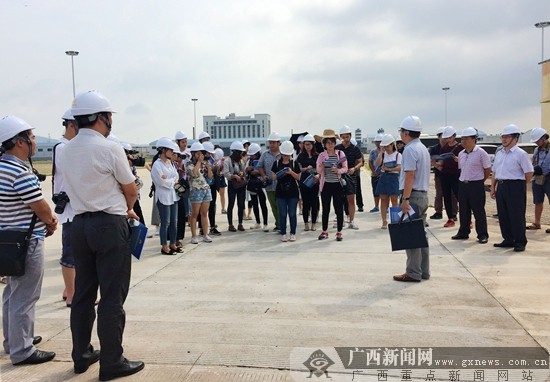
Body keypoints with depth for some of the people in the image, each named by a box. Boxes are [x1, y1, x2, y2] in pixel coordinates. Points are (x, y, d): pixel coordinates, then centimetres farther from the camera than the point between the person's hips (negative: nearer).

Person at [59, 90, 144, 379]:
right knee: (112, 297, 1)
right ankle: (111, 363, 10)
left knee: (83, 293, 16)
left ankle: (81, 355, 28)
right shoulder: (110, 149, -13)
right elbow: (131, 190, -3)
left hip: (80, 224, 7)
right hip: (110, 226, -7)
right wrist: (127, 208, 18)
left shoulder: (66, 151, 8)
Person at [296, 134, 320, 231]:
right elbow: (298, 169, 3)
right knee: (306, 202, 3)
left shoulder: (317, 156, 4)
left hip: (314, 181, 0)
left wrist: (318, 176, -14)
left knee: (314, 202, 1)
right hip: (304, 181, 0)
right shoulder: (301, 156, 6)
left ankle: (314, 223, 12)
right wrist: (306, 168, -15)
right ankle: (306, 223, 12)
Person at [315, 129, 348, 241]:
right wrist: (320, 168, -21)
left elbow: (345, 168, 1)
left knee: (339, 208, 2)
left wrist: (339, 170, -20)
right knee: (325, 209, 8)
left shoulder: (340, 154, 1)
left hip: (337, 184, -1)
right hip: (325, 185, 1)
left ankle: (339, 232, 12)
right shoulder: (321, 155, 3)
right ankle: (324, 231, 19)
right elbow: (318, 171, 2)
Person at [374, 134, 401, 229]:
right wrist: (381, 152, -8)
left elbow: (399, 167, -9)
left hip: (393, 178, -3)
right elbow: (378, 164, -10)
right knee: (383, 200, 4)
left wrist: (389, 169, -19)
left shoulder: (398, 155, 1)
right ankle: (384, 221, 10)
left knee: (394, 200, 1)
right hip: (383, 178, 3)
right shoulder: (382, 154, 8)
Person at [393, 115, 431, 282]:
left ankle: (413, 273, 0)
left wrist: (405, 199, -20)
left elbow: (410, 176, -20)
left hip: (413, 195, -10)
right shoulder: (423, 148, 17)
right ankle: (423, 271, 20)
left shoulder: (410, 149, -13)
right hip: (423, 194, 10)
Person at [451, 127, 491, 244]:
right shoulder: (461, 154, 9)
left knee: (478, 211, -1)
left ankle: (483, 235, 7)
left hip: (476, 185, -6)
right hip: (462, 184, 6)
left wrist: (479, 180, 2)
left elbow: (487, 169, -4)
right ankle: (463, 233, 22)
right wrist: (464, 179, 11)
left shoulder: (481, 153, -9)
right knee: (463, 210, 12)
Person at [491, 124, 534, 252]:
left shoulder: (521, 154, -9)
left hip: (515, 187, -7)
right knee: (503, 215, 10)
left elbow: (529, 173, -9)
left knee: (516, 216, -2)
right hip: (501, 187, 7)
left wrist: (520, 185, 0)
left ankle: (520, 242, 9)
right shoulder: (499, 154, 13)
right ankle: (508, 240, 22)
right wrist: (493, 187, 13)